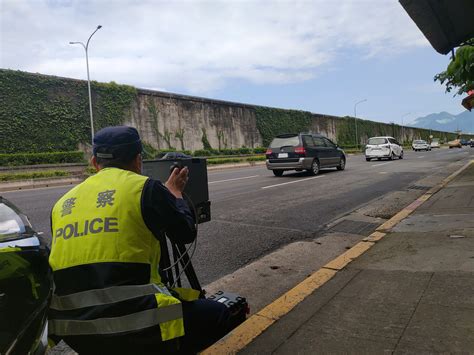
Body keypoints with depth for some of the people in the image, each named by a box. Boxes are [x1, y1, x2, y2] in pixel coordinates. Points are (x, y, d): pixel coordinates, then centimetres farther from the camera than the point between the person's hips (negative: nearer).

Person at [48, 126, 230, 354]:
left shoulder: (62, 203, 10)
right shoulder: (144, 187, -6)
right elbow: (186, 233, 6)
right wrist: (174, 192, 23)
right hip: (133, 329, -6)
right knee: (219, 315, 12)